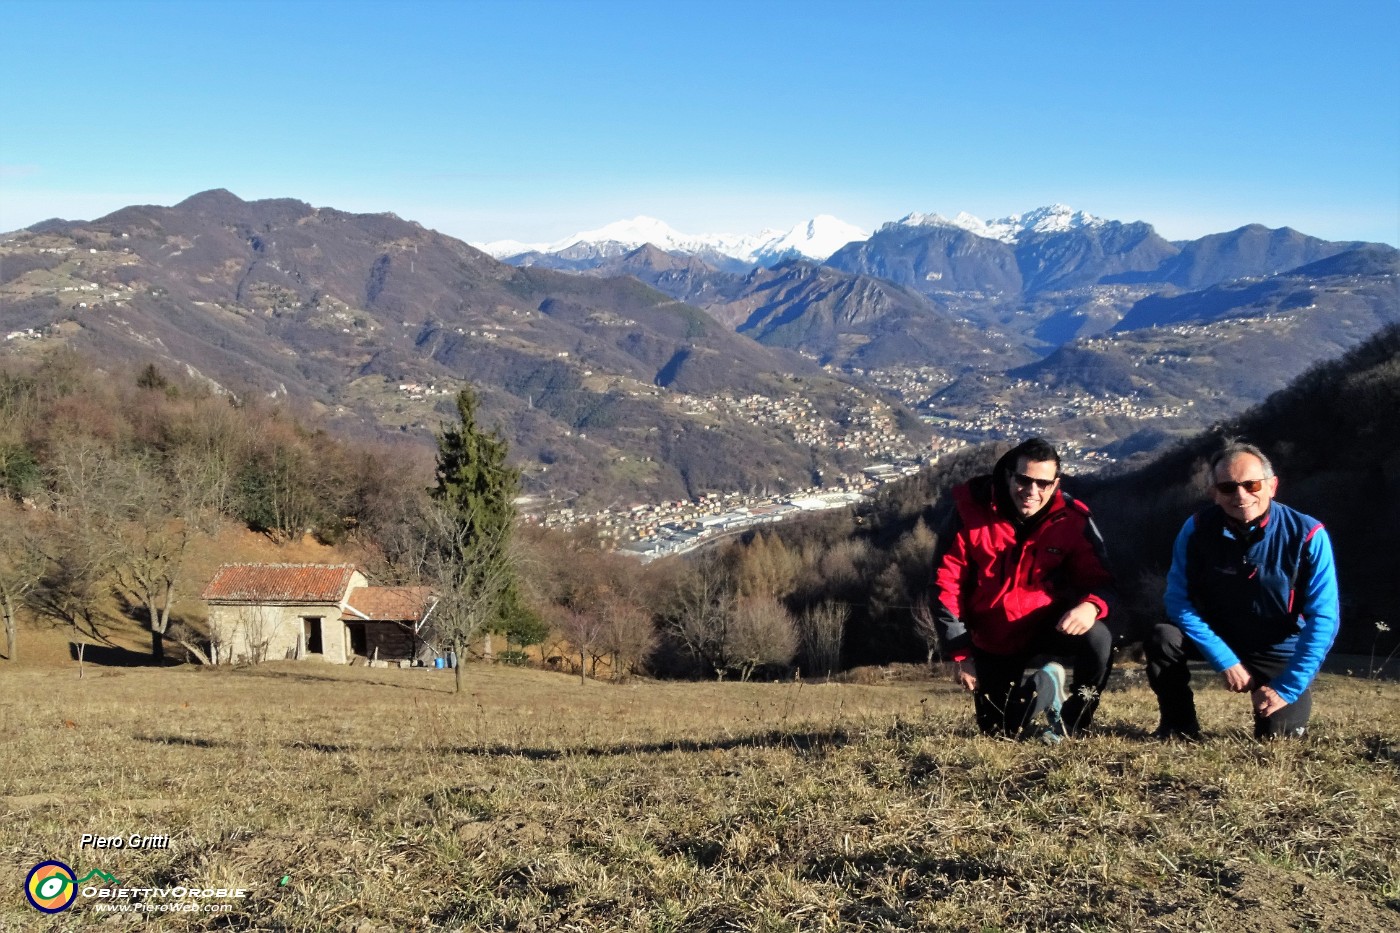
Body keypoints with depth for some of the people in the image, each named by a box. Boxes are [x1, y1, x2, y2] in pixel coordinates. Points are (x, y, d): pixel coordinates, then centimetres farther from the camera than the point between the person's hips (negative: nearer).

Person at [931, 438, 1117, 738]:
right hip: (992, 638, 1)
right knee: (998, 733, 5)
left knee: (1098, 638, -32)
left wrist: (1091, 605, -38)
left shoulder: (1071, 519, -15)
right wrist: (960, 653, -15)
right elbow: (946, 585, -12)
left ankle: (1070, 726, -6)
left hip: (1049, 623, 0)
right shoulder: (971, 510, -17)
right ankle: (1041, 687, 36)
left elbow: (1100, 580, -12)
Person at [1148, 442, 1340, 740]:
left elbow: (1323, 618, -19)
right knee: (1163, 638, -27)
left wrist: (1287, 688, -23)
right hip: (1220, 639, 1)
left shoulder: (1307, 534, -20)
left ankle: (1289, 707, 21)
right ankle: (1180, 726, -3)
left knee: (1277, 736, -17)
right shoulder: (1198, 528, -16)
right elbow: (1179, 600, -14)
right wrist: (1225, 660, -22)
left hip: (1280, 653, -1)